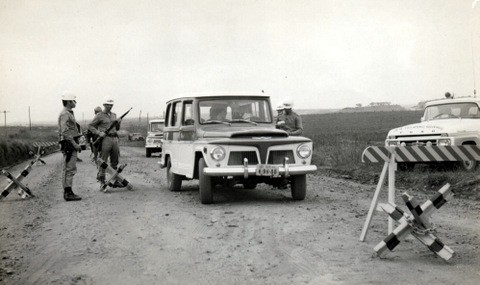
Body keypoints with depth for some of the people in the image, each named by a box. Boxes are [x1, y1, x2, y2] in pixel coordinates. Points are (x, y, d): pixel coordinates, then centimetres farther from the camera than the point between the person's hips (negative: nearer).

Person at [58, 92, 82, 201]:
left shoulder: (69, 113, 20)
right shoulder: (64, 114, -13)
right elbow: (65, 132, -22)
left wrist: (75, 143, 21)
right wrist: (74, 143, -22)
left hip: (71, 144, 11)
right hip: (69, 143, -11)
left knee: (68, 169, 11)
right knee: (69, 169, -10)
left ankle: (67, 192, 15)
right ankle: (68, 193, -9)